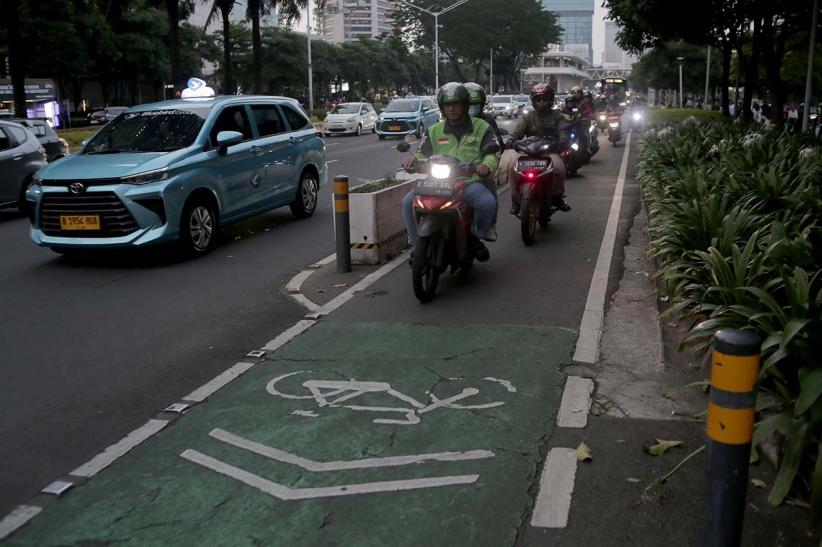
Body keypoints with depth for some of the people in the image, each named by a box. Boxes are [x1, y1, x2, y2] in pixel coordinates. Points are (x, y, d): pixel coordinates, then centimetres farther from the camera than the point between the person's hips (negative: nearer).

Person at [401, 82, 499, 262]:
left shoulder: (481, 127, 8)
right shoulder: (434, 131, 16)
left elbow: (492, 153, 1)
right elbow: (424, 153, 11)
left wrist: (486, 165, -23)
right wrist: (414, 159, -13)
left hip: (469, 182, -2)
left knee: (489, 202, -32)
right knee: (409, 201, -20)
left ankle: (476, 237, -3)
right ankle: (417, 243, -2)